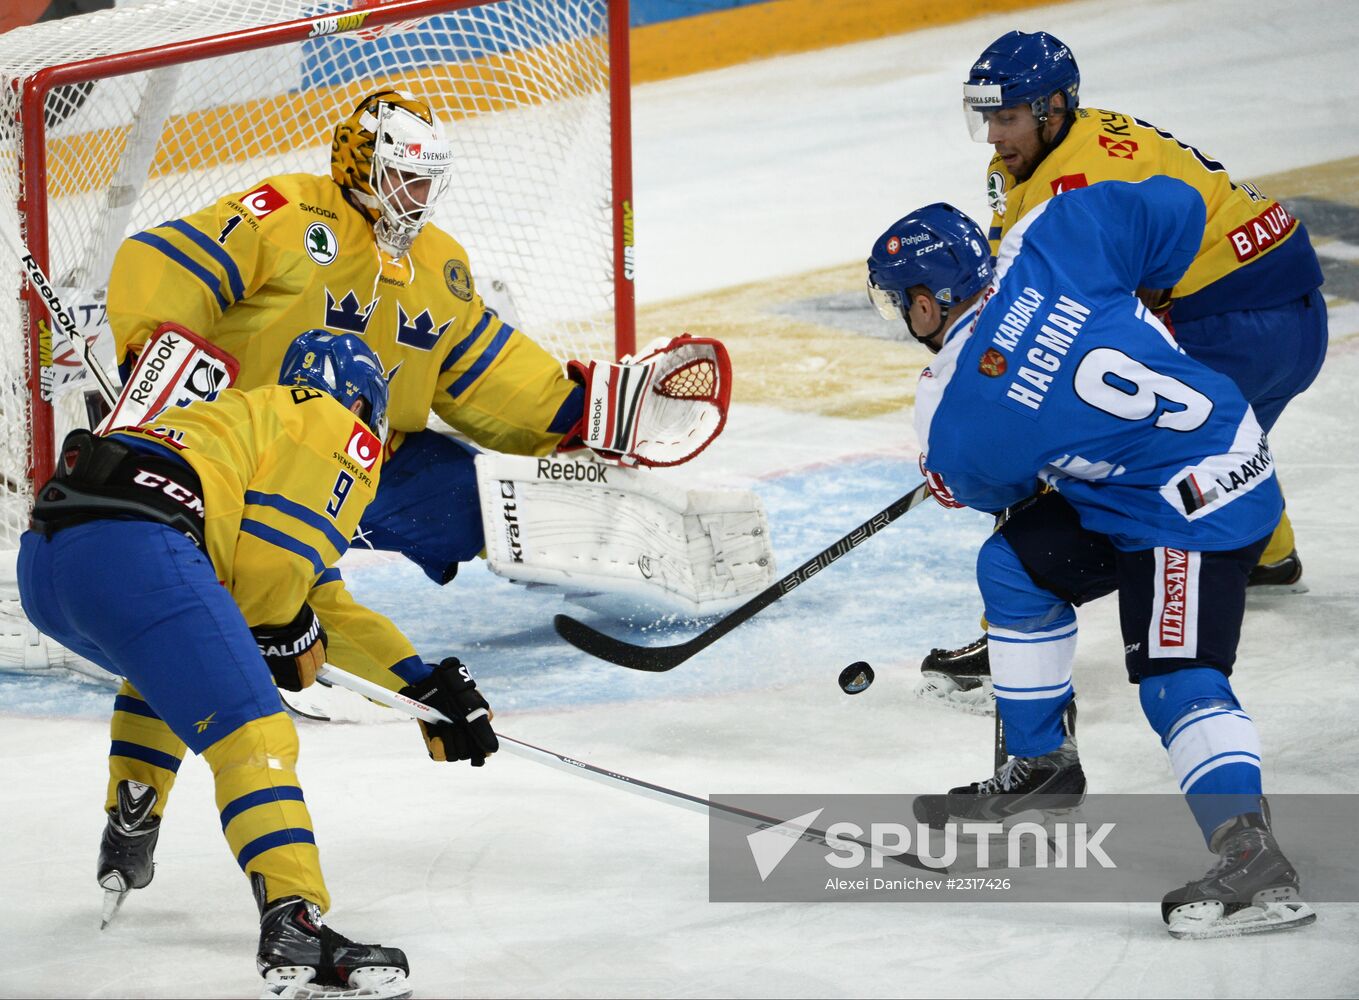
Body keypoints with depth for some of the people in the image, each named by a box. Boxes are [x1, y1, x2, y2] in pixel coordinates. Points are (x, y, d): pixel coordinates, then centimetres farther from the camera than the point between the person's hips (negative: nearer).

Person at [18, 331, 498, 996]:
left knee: (167, 665, 39)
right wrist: (288, 639, 17)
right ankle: (293, 926, -31)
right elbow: (275, 565, -3)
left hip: (42, 561, 9)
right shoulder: (343, 431, 15)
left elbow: (327, 607, 42)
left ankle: (126, 839, 34)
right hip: (131, 547, -9)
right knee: (250, 731, -14)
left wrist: (429, 686, 41)